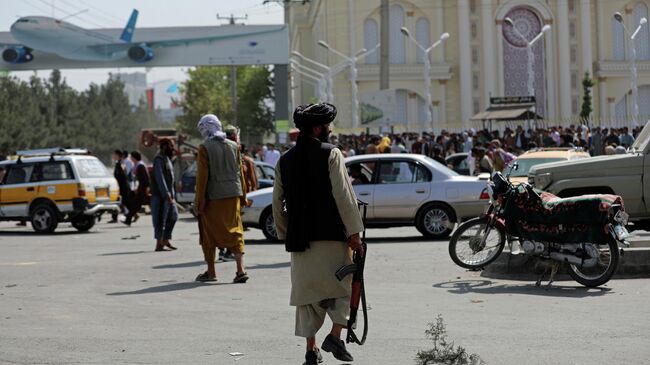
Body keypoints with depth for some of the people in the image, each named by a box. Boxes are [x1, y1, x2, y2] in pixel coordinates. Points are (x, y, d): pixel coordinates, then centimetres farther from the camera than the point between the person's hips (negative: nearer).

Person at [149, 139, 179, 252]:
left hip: (169, 194, 10)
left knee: (173, 217, 11)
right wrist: (166, 195, -26)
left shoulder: (167, 158, 17)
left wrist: (172, 194, 19)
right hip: (160, 195, -10)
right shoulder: (159, 159, -14)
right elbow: (160, 178, -22)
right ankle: (159, 244, -2)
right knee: (160, 219, -6)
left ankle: (165, 240, 18)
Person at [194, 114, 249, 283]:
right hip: (233, 195, 4)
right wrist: (243, 196, 16)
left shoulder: (205, 148, -9)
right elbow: (240, 172, 10)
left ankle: (211, 272, 16)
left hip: (213, 197, -4)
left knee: (209, 233, 9)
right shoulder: (233, 146, 7)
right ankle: (240, 270, -5)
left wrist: (199, 200, -7)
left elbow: (202, 176, -11)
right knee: (235, 231, 7)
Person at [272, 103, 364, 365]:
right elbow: (344, 195, -12)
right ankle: (335, 336, -6)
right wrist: (354, 232, -9)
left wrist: (285, 234, 21)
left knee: (306, 290, 10)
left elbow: (277, 202, 12)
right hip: (331, 235, -5)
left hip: (300, 238, 5)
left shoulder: (285, 160, 9)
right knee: (342, 285, 8)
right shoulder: (331, 154, -7)